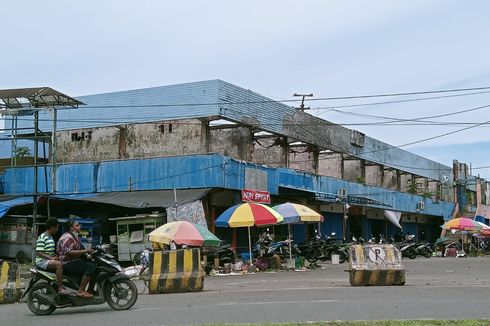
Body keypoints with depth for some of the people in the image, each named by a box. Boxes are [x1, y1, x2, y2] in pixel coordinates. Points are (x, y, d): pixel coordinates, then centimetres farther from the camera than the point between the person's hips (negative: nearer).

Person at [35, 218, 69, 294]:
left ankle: (61, 285, 9)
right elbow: (39, 253, -20)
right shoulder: (42, 237, -13)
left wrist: (55, 256, 7)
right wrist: (51, 258, -26)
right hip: (42, 261, -10)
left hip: (49, 260, 10)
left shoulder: (50, 237, 17)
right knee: (59, 264, -31)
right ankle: (60, 288, -31)